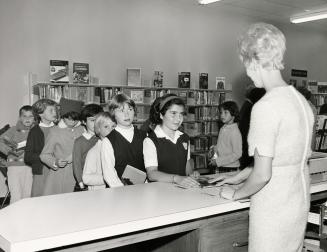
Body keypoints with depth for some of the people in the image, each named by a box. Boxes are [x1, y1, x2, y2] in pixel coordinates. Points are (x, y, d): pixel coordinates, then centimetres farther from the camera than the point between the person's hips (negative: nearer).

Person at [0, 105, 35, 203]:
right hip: (14, 165, -2)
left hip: (29, 167, 2)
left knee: (27, 196, 6)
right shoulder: (13, 130, 1)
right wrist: (10, 150, -15)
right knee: (16, 197, -7)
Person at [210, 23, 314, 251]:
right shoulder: (301, 100, 5)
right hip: (300, 205, 8)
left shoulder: (265, 106, -20)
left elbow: (262, 174, -20)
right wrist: (238, 177, 19)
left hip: (274, 211, -8)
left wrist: (235, 194, -1)